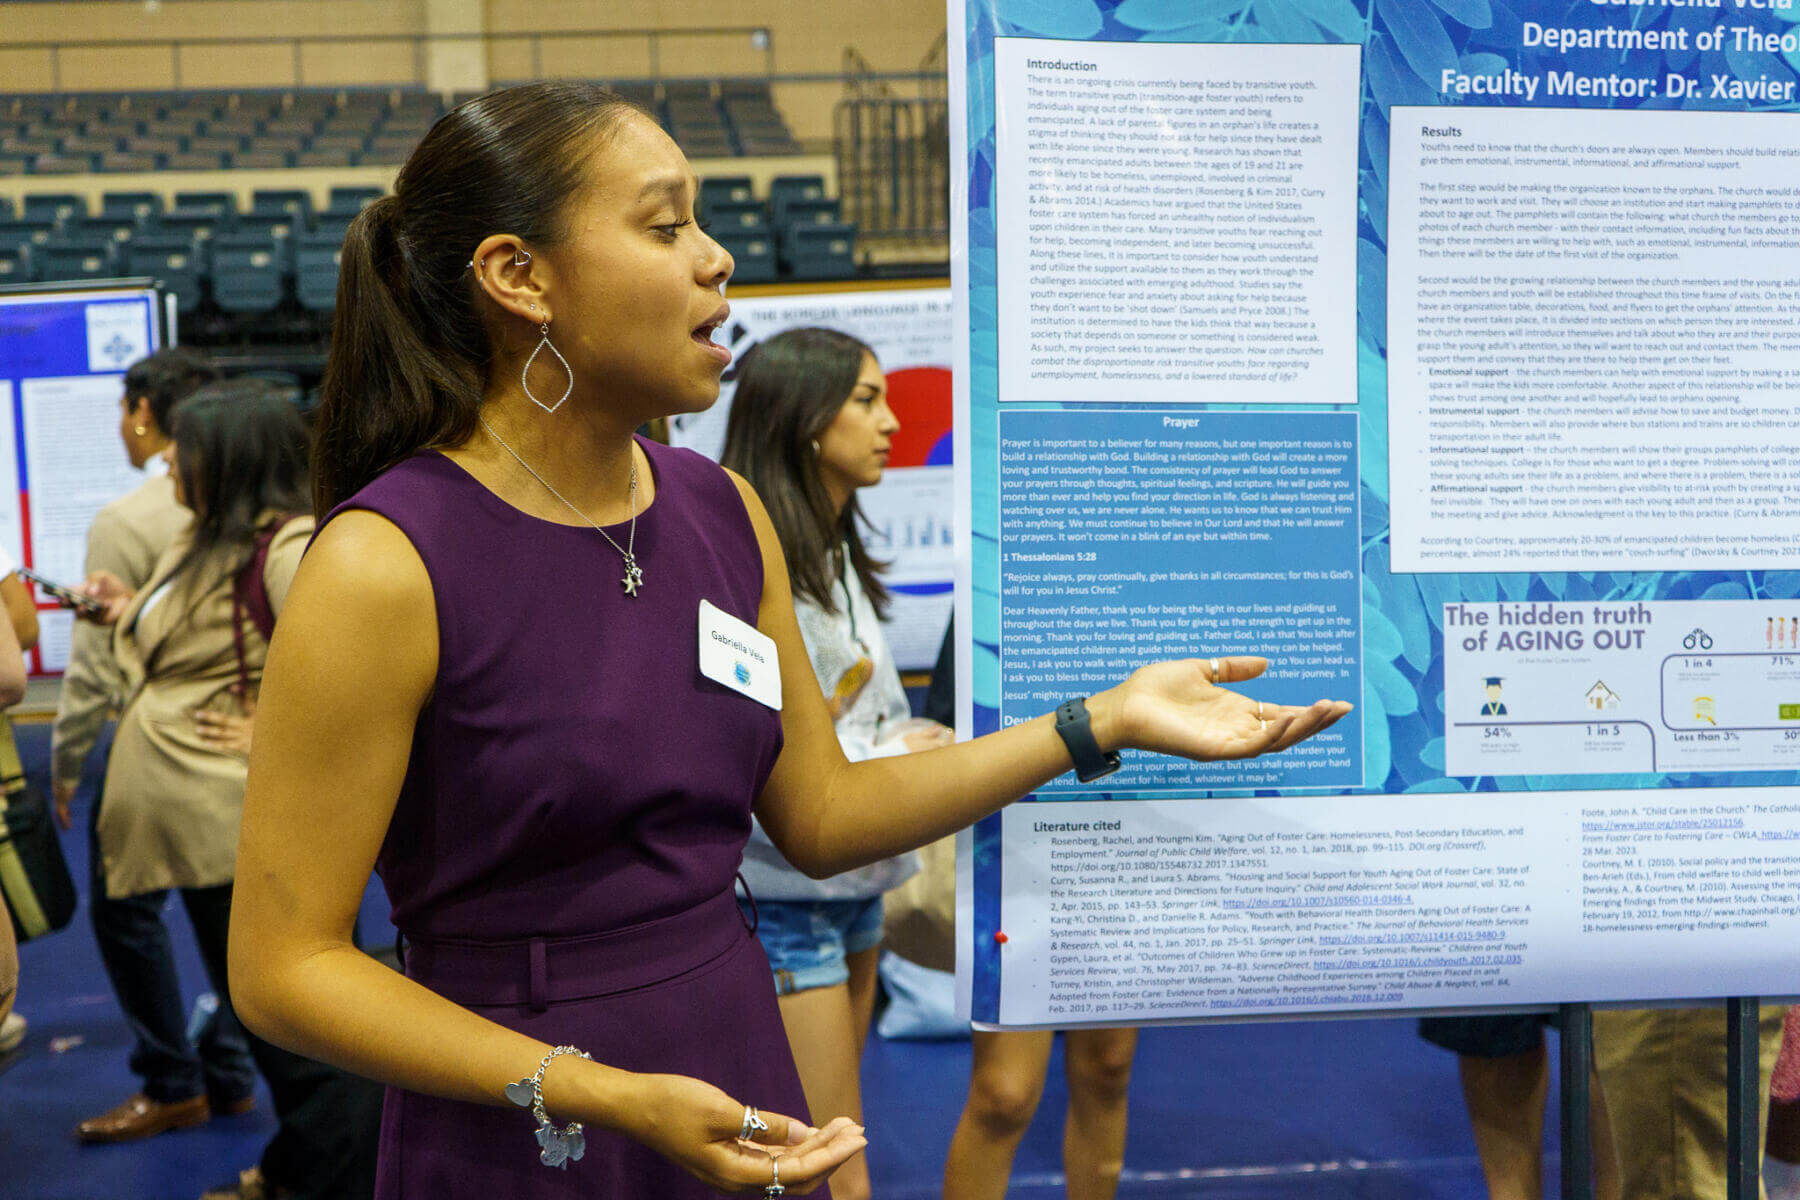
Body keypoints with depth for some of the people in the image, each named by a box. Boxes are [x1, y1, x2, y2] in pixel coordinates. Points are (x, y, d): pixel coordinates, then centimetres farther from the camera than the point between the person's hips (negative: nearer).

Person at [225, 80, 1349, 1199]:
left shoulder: (722, 511, 1)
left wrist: (1108, 719, 4)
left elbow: (821, 814, 9)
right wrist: (607, 1098, -23)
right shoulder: (388, 562, -18)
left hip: (743, 1057, 6)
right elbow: (283, 963, -16)